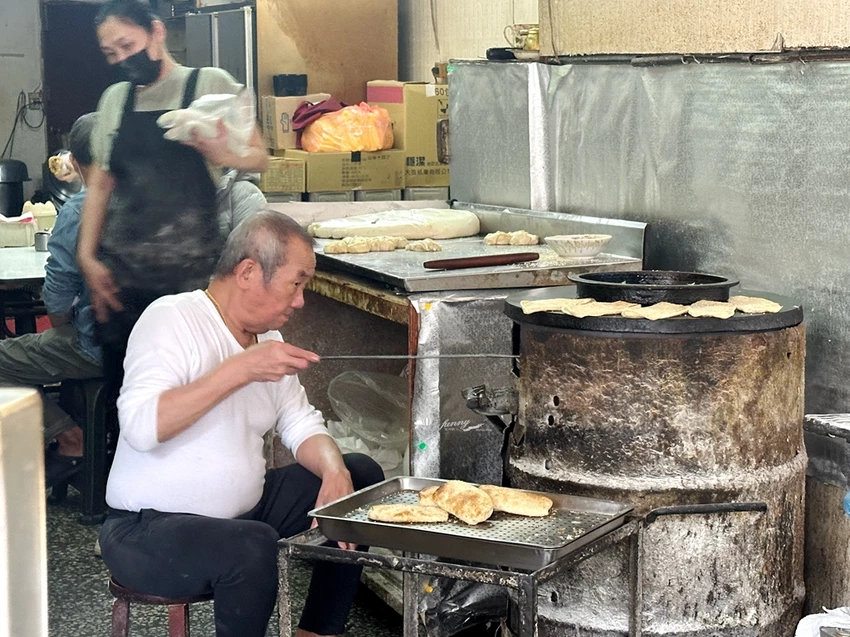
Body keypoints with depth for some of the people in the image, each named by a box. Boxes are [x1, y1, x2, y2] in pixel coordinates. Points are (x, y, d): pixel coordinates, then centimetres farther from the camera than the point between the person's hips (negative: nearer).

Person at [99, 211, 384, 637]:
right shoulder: (172, 320, -17)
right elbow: (141, 426, -31)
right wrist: (239, 370, -33)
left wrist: (335, 472, -11)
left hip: (243, 509, 9)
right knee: (254, 545, -36)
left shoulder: (267, 336, 9)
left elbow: (300, 424, 10)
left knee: (362, 475, 6)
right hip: (148, 530, -9)